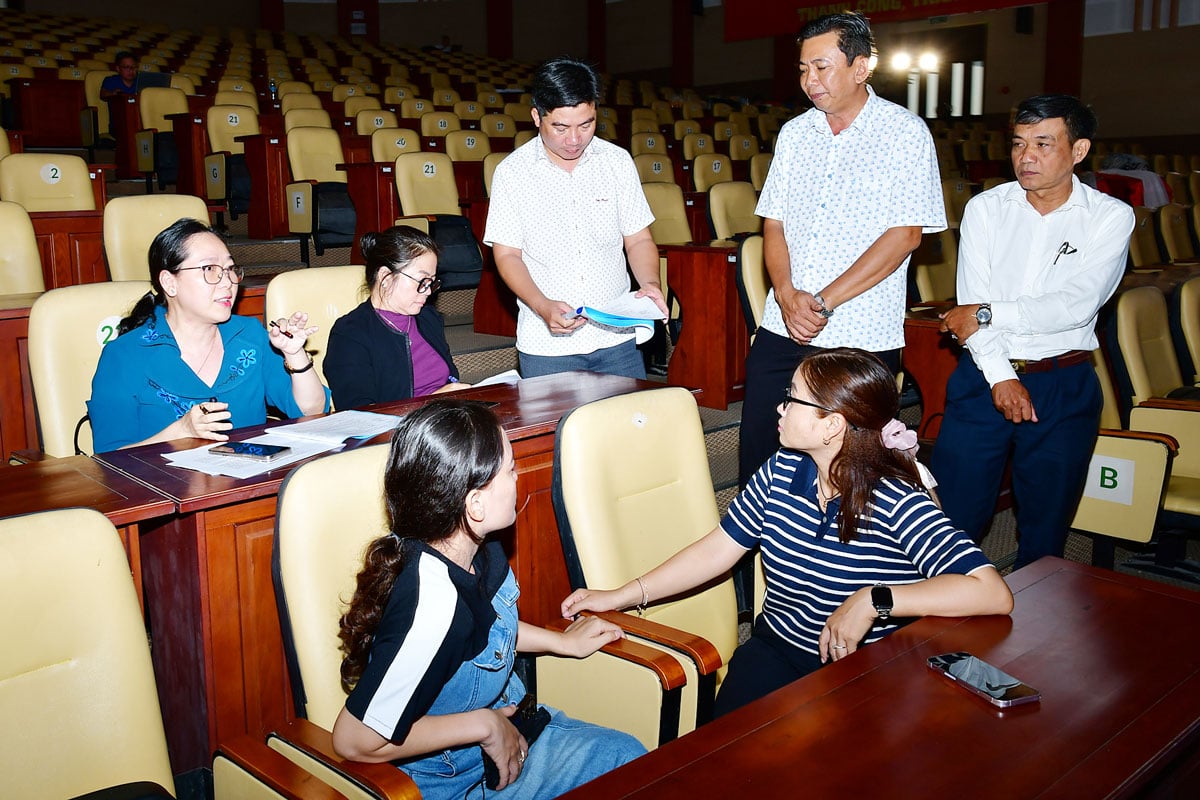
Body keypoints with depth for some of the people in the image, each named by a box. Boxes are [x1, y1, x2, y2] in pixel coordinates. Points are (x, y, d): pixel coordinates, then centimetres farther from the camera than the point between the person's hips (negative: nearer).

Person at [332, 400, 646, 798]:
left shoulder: (482, 551, -10)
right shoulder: (434, 604, -38)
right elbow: (356, 740, -32)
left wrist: (563, 641, 13)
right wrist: (483, 726, -25)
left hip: (502, 723, 8)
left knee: (626, 752, 11)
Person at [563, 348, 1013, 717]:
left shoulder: (894, 502, -19)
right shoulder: (781, 473, -1)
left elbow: (993, 594, -27)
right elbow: (716, 551, 6)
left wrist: (874, 601, -29)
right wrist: (622, 597, 4)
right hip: (775, 652, 4)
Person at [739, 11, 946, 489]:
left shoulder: (905, 134, -4)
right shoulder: (795, 133, 11)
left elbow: (904, 234, -11)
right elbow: (774, 222, 11)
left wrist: (824, 302, -14)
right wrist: (786, 294, -8)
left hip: (862, 339, -4)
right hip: (781, 331, 5)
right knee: (756, 454, 7)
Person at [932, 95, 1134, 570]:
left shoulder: (1111, 217, -2)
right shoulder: (985, 209, 2)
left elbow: (1076, 304, -15)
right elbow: (971, 301, -6)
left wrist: (988, 313, -15)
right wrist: (1000, 377, -15)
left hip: (1064, 387, -1)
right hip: (983, 376, 1)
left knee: (1046, 528, 10)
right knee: (952, 516, 1)